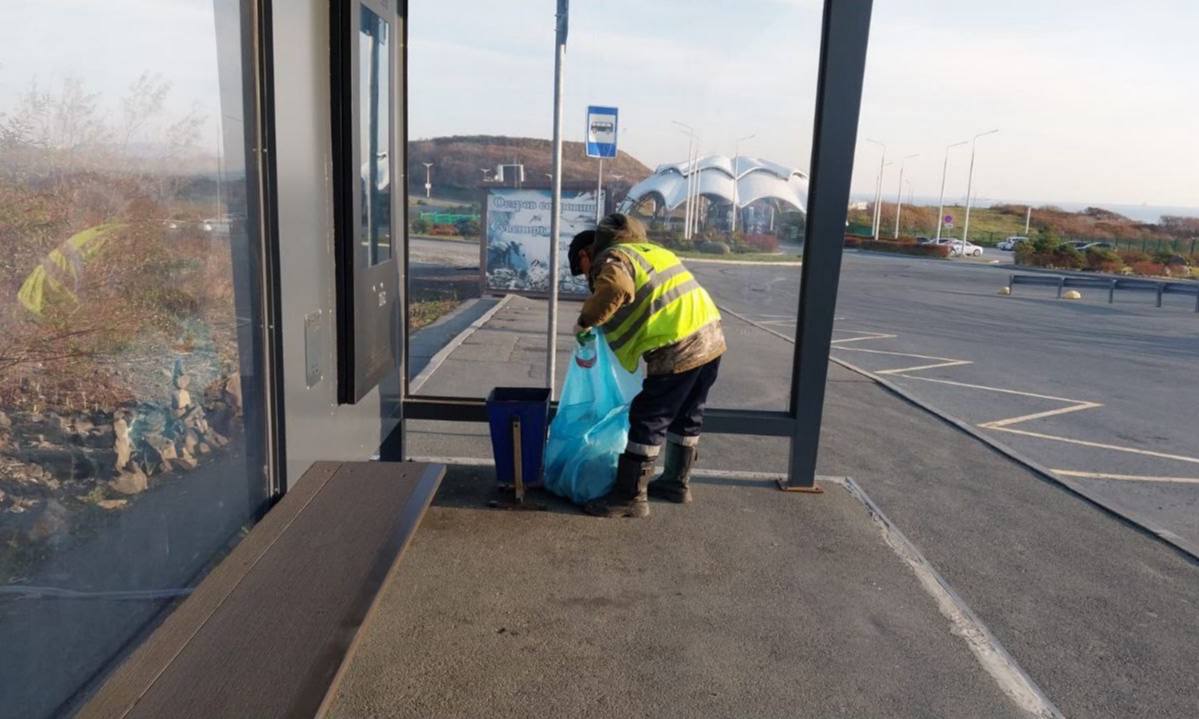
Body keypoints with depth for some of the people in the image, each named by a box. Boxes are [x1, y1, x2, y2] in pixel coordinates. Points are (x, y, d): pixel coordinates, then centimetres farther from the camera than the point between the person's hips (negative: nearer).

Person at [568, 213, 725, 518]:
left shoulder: (611, 258, -4)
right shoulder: (643, 249, 26)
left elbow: (616, 288, -27)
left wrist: (586, 320, -14)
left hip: (678, 348, -9)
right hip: (710, 336, 10)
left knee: (648, 421, -1)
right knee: (686, 416, 21)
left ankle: (631, 496, 7)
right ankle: (677, 482, 35)